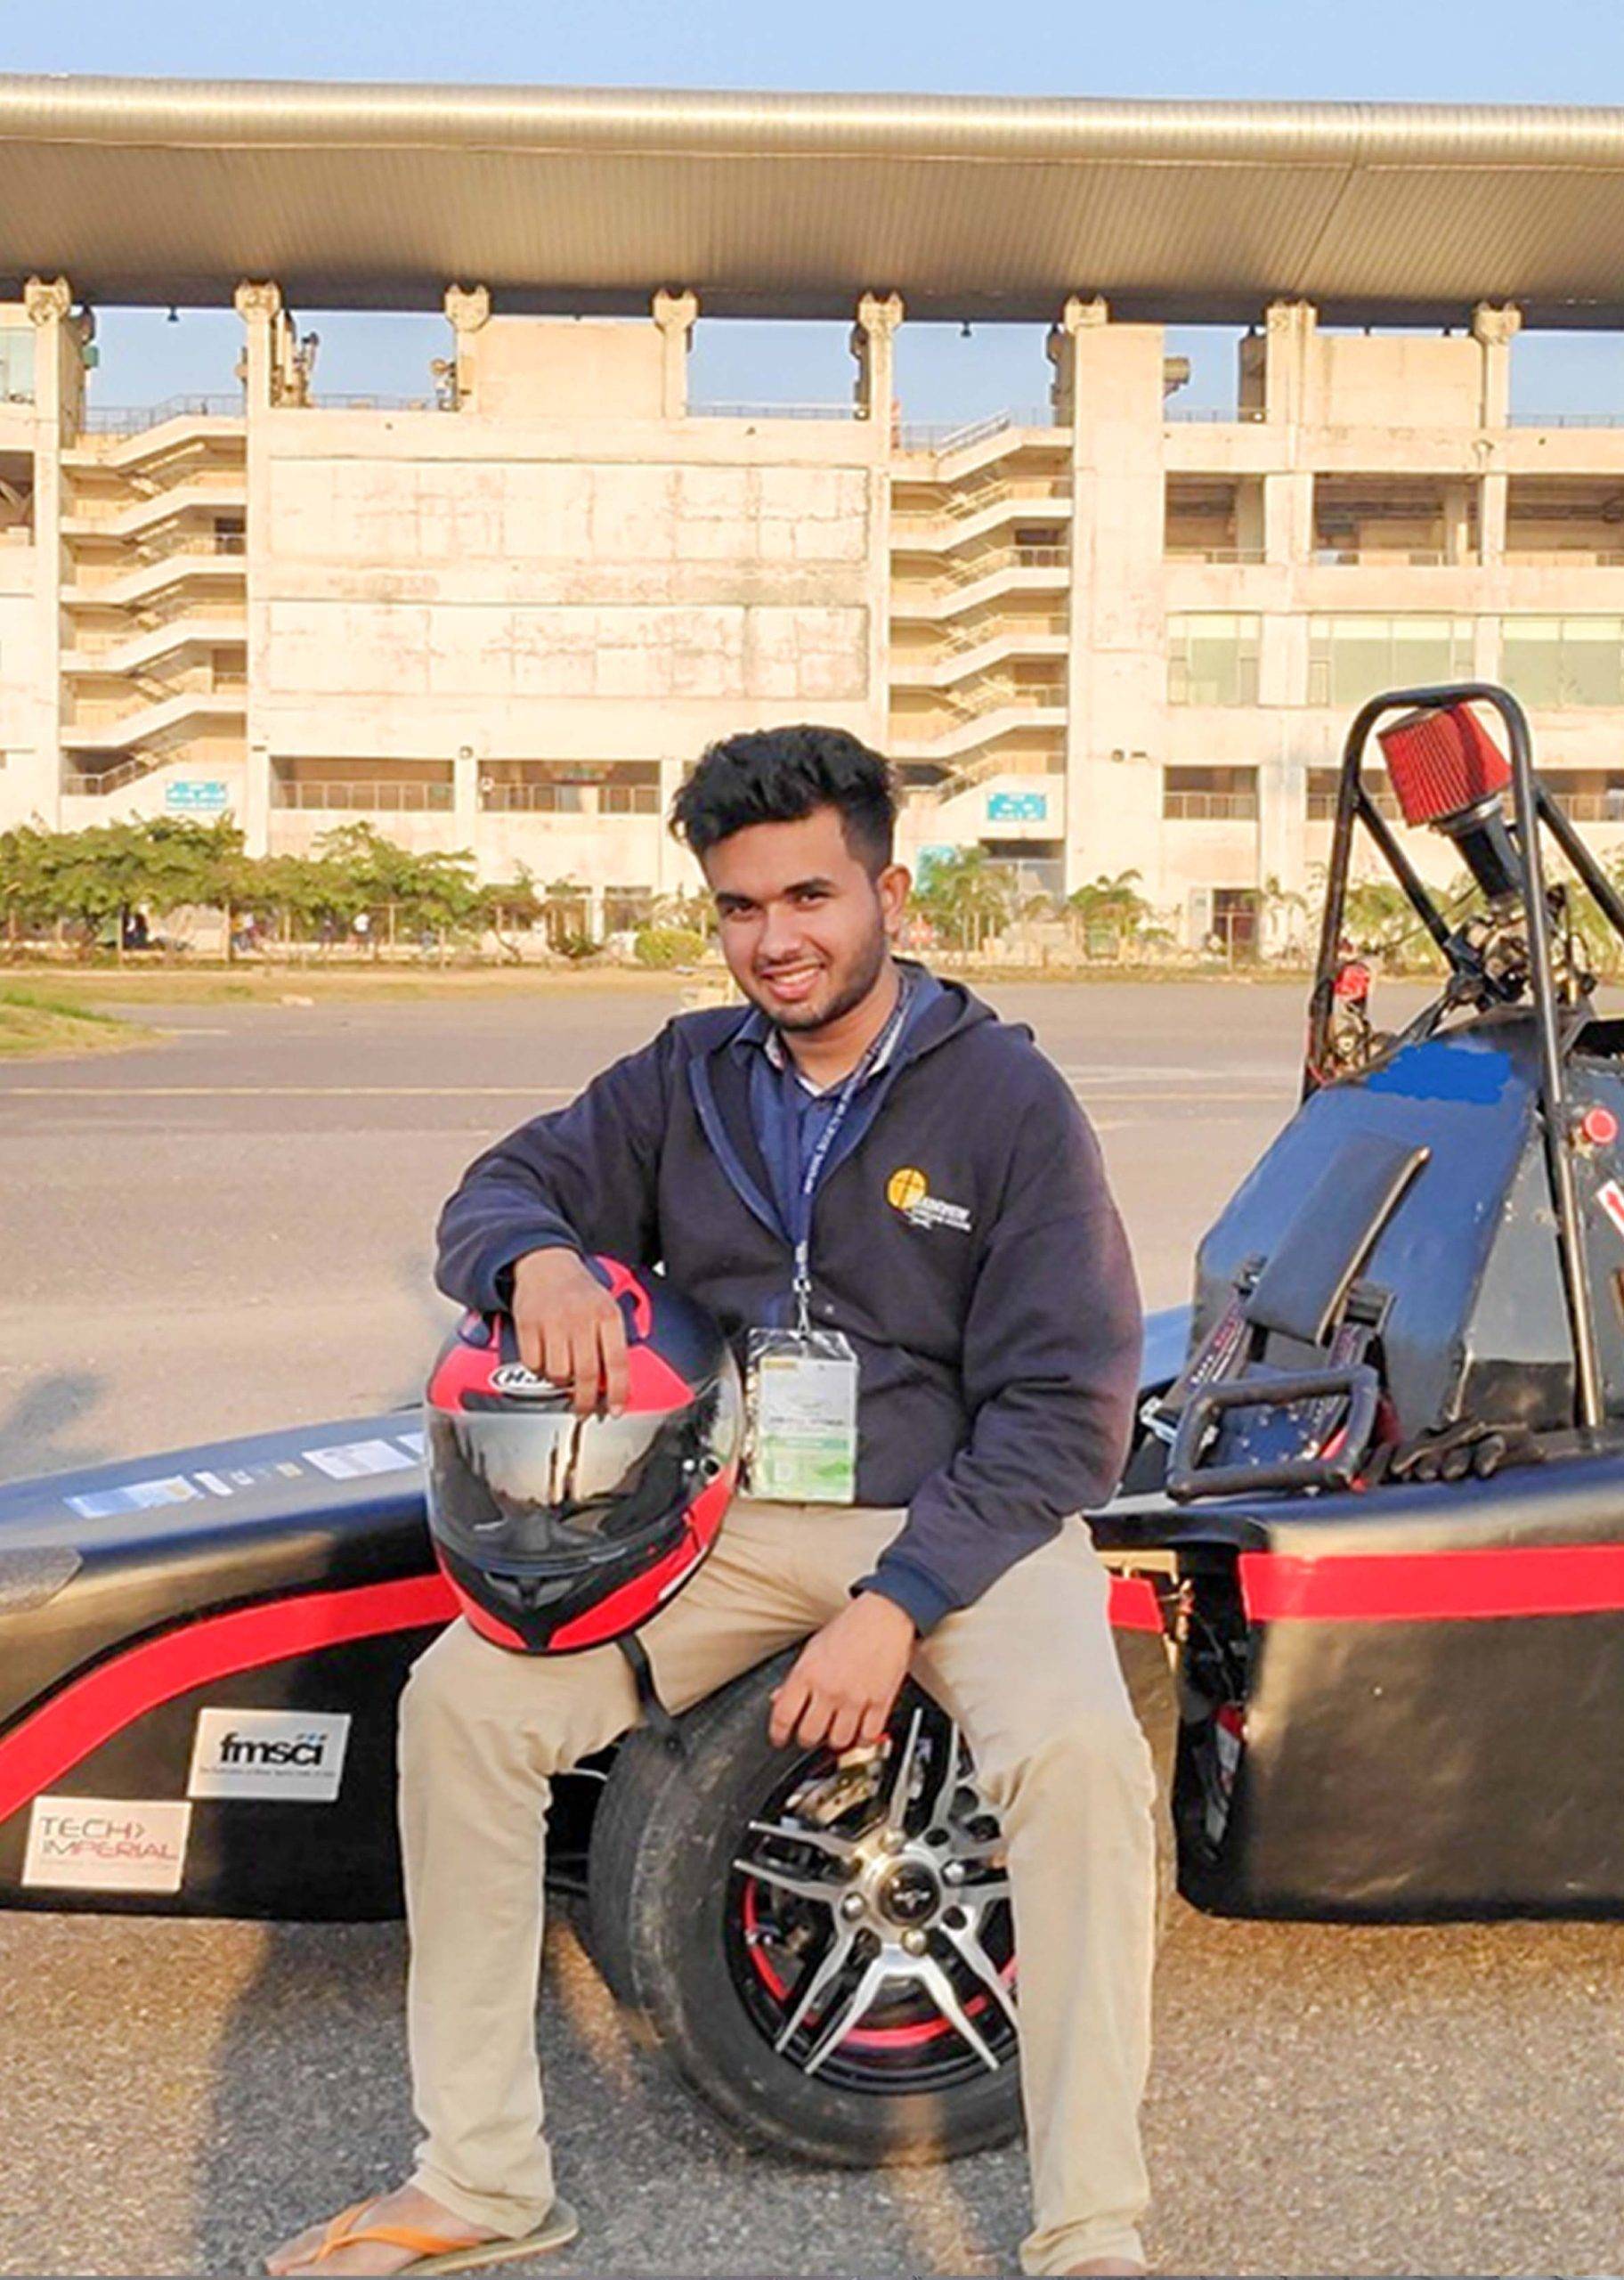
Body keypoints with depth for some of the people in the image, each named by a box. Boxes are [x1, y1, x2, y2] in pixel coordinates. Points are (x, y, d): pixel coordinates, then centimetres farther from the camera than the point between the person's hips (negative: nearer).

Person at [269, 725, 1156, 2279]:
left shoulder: (1007, 1098, -8)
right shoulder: (690, 1078, 5)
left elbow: (1065, 1411, -11)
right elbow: (503, 1186, 10)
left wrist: (897, 1601, -21)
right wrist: (540, 1260, -17)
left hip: (965, 1513, -3)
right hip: (731, 1514, 4)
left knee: (1078, 1748, -32)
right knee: (461, 1697, -13)